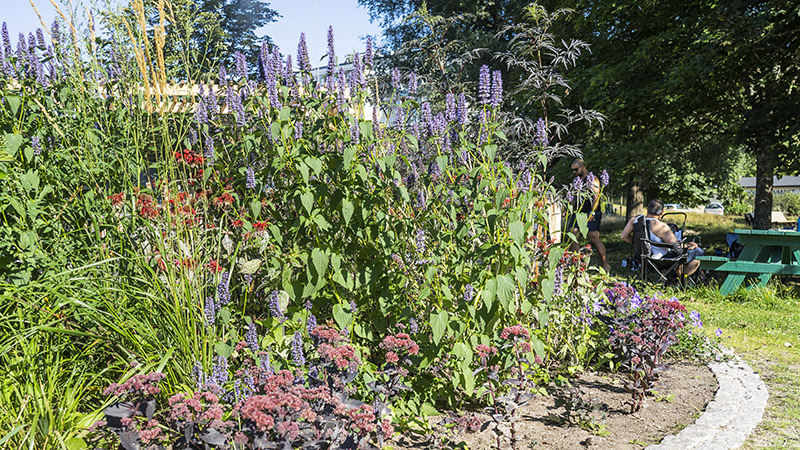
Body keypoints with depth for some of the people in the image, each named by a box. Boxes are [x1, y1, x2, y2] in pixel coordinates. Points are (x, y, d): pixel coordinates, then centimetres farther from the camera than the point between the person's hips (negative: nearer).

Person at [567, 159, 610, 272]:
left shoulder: (592, 179, -6)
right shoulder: (577, 180, 17)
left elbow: (596, 197, -14)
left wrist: (592, 213, -22)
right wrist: (574, 212, 19)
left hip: (591, 213, -7)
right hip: (579, 212, 7)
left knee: (594, 238, -12)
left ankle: (605, 264, -3)